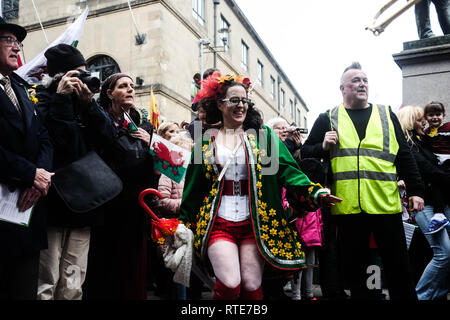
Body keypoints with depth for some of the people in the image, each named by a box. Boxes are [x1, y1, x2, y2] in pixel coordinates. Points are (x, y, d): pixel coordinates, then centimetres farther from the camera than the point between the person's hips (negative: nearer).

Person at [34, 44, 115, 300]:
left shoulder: (85, 103, 16)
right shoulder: (43, 99, 0)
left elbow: (108, 137, 1)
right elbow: (56, 140, -17)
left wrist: (89, 103, -7)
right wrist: (62, 98, -14)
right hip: (53, 200, -5)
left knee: (73, 286, 11)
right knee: (46, 283, -4)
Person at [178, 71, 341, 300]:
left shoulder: (262, 136, 8)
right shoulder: (206, 141, 9)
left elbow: (287, 170, -1)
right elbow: (193, 186, 13)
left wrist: (316, 193, -16)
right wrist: (185, 225, 12)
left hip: (254, 222, 1)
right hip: (218, 223, 0)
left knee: (252, 287, -1)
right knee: (230, 285, -13)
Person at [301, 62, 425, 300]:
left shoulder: (386, 115, 13)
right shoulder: (328, 119, 10)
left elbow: (404, 156, 12)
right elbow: (306, 152, 11)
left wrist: (415, 190, 6)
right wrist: (323, 147, -9)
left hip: (386, 204, 1)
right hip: (347, 207, -1)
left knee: (398, 266, 7)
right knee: (355, 268, 9)